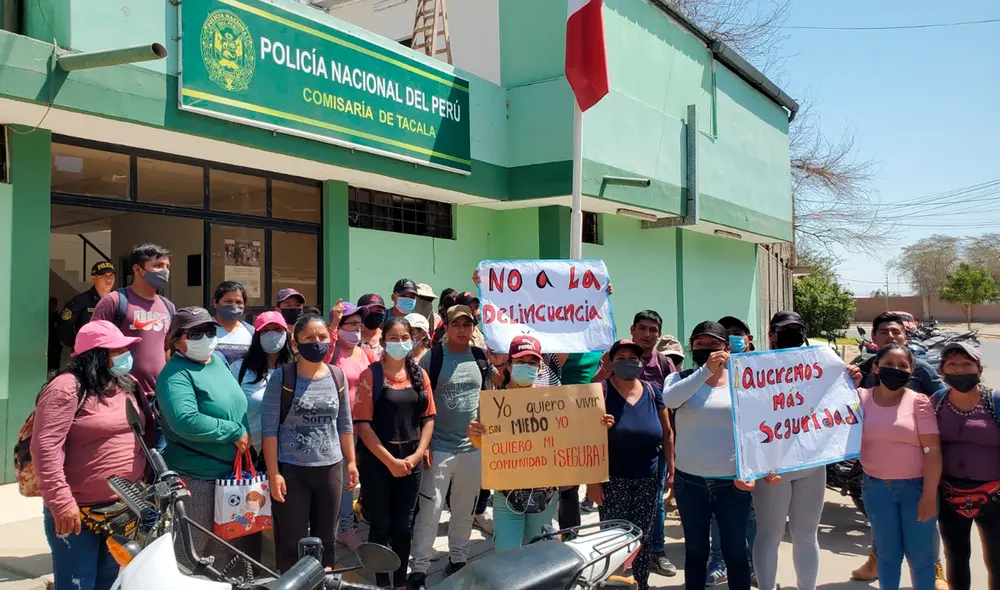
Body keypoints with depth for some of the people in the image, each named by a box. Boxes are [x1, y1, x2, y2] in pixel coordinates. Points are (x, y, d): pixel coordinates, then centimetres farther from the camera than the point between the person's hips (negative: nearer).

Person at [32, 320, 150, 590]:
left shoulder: (129, 385, 10)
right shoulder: (67, 388, -14)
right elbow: (45, 448, -20)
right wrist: (61, 502, -24)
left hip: (124, 509, 7)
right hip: (78, 511, -7)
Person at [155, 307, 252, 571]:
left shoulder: (219, 360, 9)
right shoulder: (176, 374, -17)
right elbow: (185, 421, -32)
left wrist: (245, 437, 5)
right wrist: (234, 432, -23)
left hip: (230, 470, 8)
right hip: (194, 476, -8)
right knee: (189, 551, 3)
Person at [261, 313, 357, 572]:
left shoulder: (337, 377, 5)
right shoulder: (281, 379, -7)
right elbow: (269, 429, -9)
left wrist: (351, 462, 10)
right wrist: (274, 473, -13)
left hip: (331, 468, 4)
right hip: (291, 470, -4)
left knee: (326, 539, 14)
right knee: (291, 542, 5)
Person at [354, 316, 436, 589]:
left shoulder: (419, 374, 5)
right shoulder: (371, 375, -7)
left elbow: (428, 418, 6)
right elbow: (363, 423, -12)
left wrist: (417, 455, -7)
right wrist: (390, 460, -14)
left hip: (412, 459, 4)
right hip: (378, 459, -3)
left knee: (404, 524, 12)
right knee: (381, 524, 7)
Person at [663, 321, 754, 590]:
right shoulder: (681, 378, -1)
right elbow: (670, 399, -24)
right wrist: (706, 370, -31)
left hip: (733, 484, 0)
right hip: (690, 483, 1)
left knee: (735, 552, 11)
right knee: (695, 551, 15)